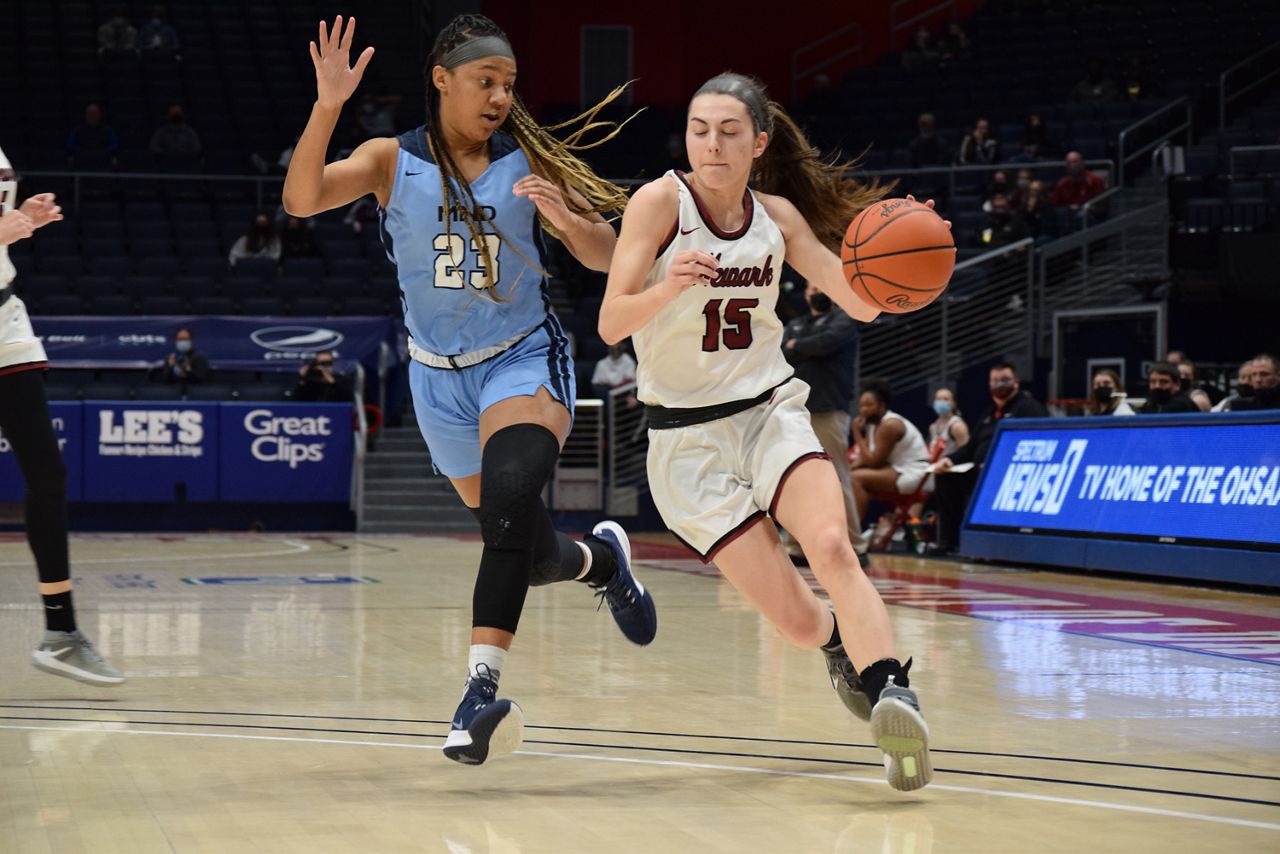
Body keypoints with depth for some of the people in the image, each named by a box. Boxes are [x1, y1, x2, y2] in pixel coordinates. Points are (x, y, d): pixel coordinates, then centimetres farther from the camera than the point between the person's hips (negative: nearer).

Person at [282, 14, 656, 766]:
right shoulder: (394, 161, -4)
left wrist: (566, 219, -24)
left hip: (523, 357, -2)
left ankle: (483, 685, -35)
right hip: (441, 373, 2)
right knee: (520, 547, 11)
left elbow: (607, 258, -2)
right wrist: (328, 106, -31)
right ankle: (600, 558, 46)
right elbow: (302, 200, -19)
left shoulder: (529, 160, -4)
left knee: (510, 500, -30)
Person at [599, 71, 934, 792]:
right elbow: (611, 322, -17)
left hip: (771, 411, 3)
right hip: (689, 436, -3)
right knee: (802, 623, -10)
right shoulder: (662, 201, -10)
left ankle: (893, 693, -36)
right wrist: (669, 286, -37)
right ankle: (843, 648, 24)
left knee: (832, 546, -30)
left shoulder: (777, 215, 3)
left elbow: (861, 305, 1)